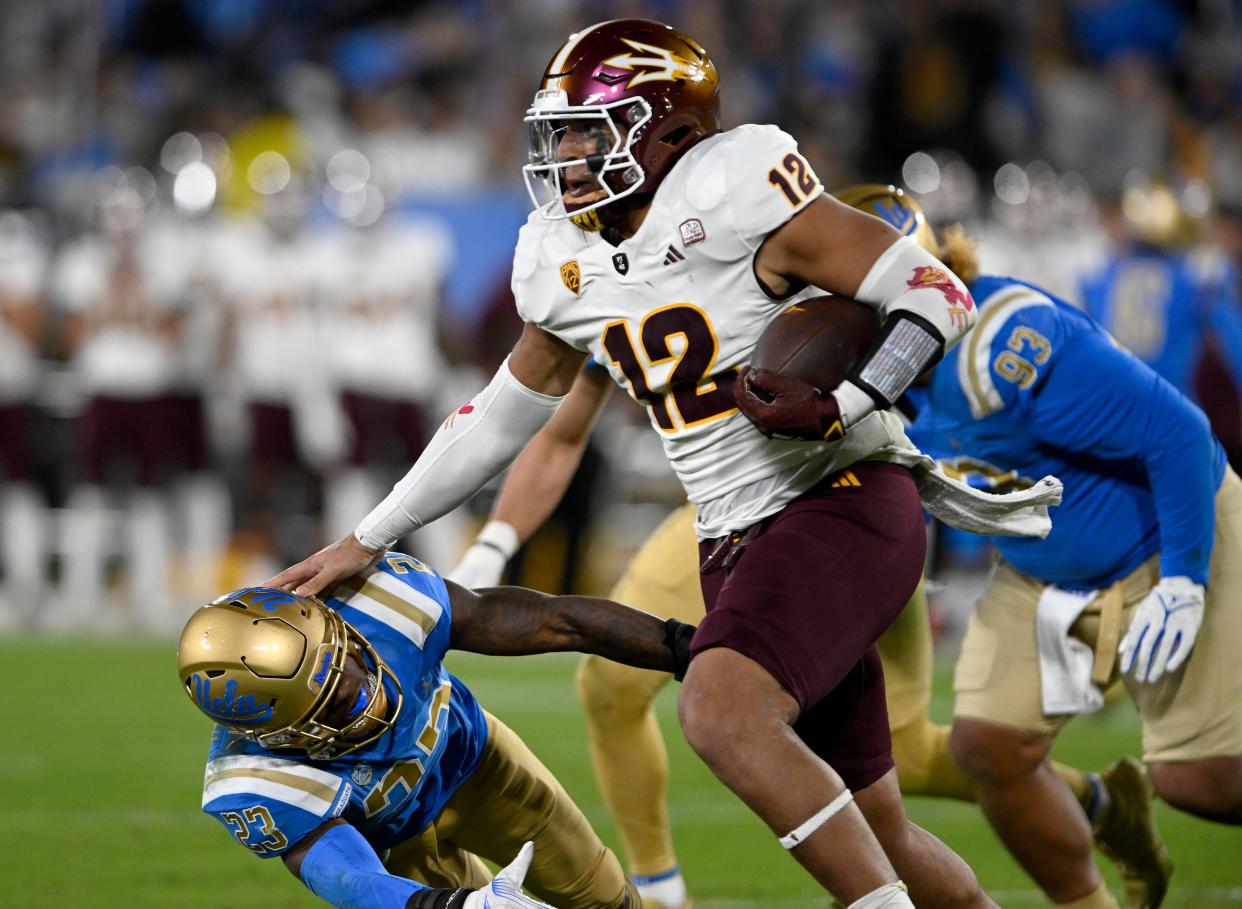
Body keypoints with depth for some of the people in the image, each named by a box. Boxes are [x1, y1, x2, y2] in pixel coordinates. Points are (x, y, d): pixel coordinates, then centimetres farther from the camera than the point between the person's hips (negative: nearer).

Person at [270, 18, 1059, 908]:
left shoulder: (734, 191, -14)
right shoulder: (562, 260, 8)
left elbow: (937, 297, -14)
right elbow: (503, 416, 22)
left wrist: (839, 410, -28)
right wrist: (367, 540, 24)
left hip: (842, 500, -8)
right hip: (738, 548, 8)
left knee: (720, 710, -29)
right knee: (870, 829, 10)